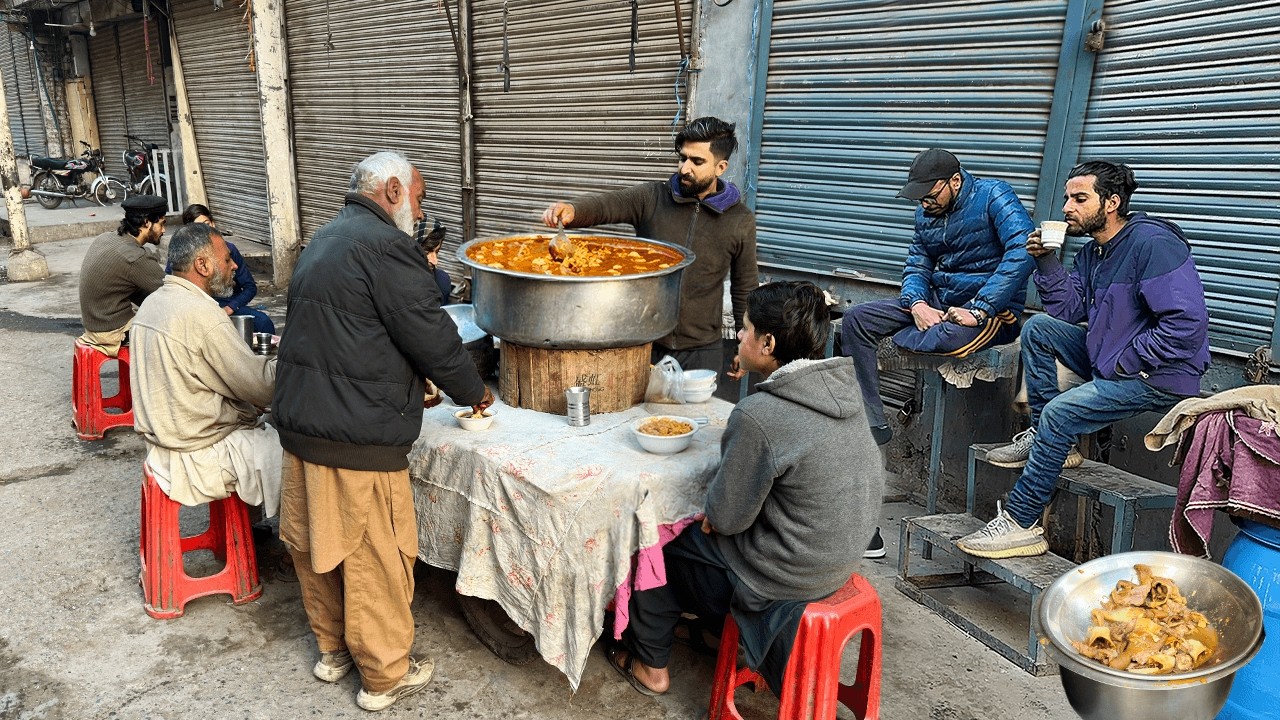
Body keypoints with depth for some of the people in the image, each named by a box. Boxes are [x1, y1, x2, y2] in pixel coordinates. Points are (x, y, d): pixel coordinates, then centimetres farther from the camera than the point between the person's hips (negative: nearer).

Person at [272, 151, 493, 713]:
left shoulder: (324, 240, 16)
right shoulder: (385, 246, -15)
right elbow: (432, 336, -15)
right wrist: (474, 392, 1)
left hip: (299, 420, 10)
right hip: (358, 439, -10)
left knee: (315, 543, 20)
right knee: (375, 556, 5)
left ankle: (333, 649, 39)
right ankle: (384, 675, 20)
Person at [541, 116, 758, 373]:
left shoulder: (741, 221, -2)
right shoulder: (652, 198, -4)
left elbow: (745, 289, 6)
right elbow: (604, 204, -18)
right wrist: (572, 210, -40)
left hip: (701, 351, 0)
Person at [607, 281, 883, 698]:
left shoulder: (758, 416, -31)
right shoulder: (843, 385, -6)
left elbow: (726, 517, -20)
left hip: (787, 577, -8)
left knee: (657, 541, 14)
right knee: (697, 533, 27)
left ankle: (651, 666, 32)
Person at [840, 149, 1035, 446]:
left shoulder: (993, 195, -12)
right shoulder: (926, 212, 9)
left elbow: (1022, 252, -24)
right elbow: (916, 266, 11)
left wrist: (978, 311, -28)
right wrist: (917, 305, -13)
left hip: (991, 307, -7)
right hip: (936, 300, 7)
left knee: (943, 339, -41)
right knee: (855, 318, -9)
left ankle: (895, 339, -3)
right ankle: (871, 423, -11)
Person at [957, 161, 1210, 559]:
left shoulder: (1153, 243, -19)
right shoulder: (1092, 251, 10)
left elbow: (1187, 323, -25)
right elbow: (1071, 311, 8)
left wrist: (1126, 362, -20)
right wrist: (1047, 261, -2)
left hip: (1161, 376, -9)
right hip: (1112, 360, 9)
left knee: (1060, 412, -23)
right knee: (1039, 327, -1)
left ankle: (1021, 523, -15)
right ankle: (1043, 438, 1)